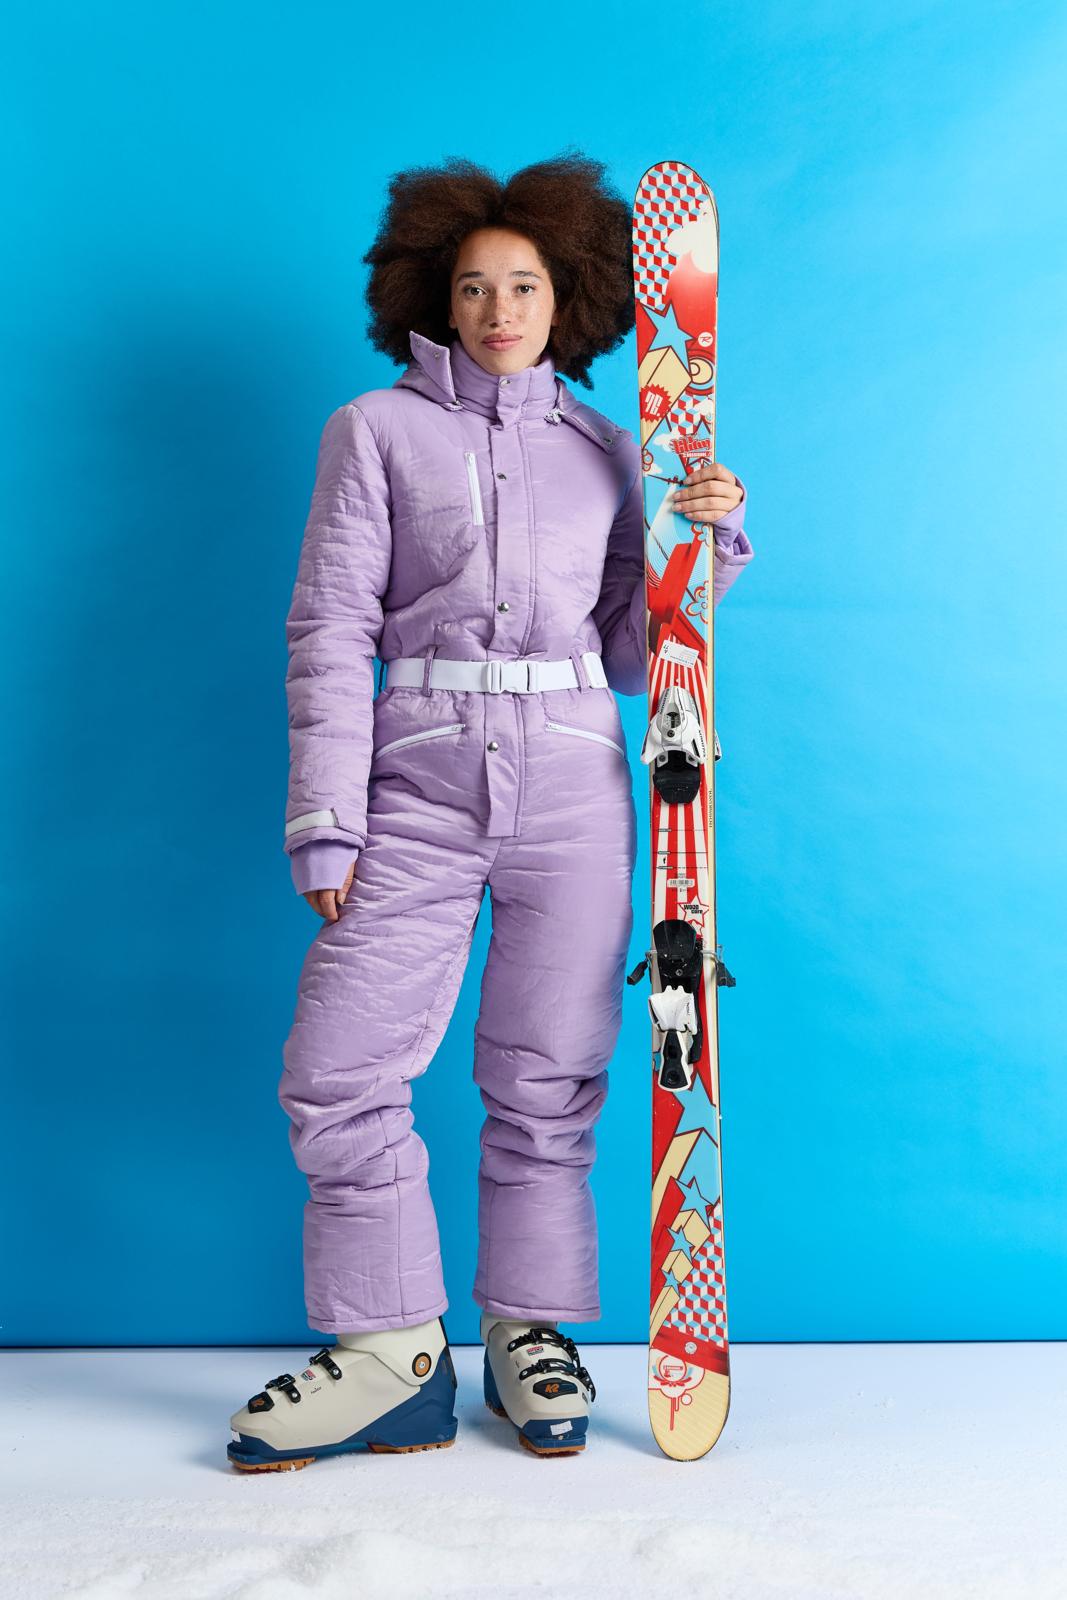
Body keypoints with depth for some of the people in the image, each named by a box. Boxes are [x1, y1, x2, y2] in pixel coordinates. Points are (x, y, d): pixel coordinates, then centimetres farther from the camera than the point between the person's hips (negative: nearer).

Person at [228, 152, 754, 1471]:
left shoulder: (606, 451, 15)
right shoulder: (376, 430, 9)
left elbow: (632, 652, 14)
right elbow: (330, 628, 2)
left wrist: (707, 537, -1)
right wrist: (327, 822, -7)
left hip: (573, 787, 1)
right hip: (422, 781, -1)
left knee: (547, 1077, 4)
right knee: (339, 1068, -7)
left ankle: (532, 1332, 21)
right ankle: (393, 1353, 8)